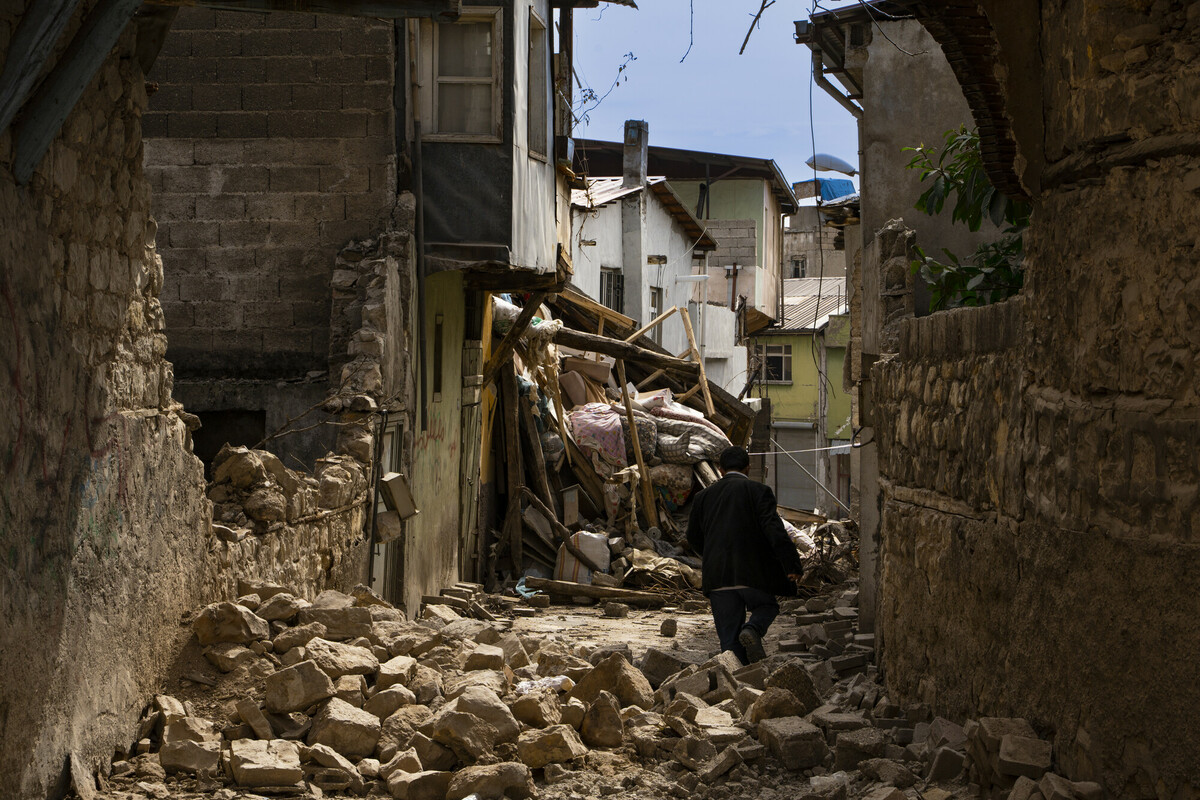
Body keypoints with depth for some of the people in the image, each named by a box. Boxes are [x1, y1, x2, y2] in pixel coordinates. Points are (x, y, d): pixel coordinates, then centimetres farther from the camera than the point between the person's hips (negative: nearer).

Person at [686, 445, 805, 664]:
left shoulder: (704, 496, 12)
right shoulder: (758, 491, -1)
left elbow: (694, 537, 20)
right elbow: (774, 529, -13)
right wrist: (791, 564, -13)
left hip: (717, 574, 3)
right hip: (751, 571, -3)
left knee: (728, 636, 7)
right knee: (767, 606, 20)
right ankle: (752, 630, -11)